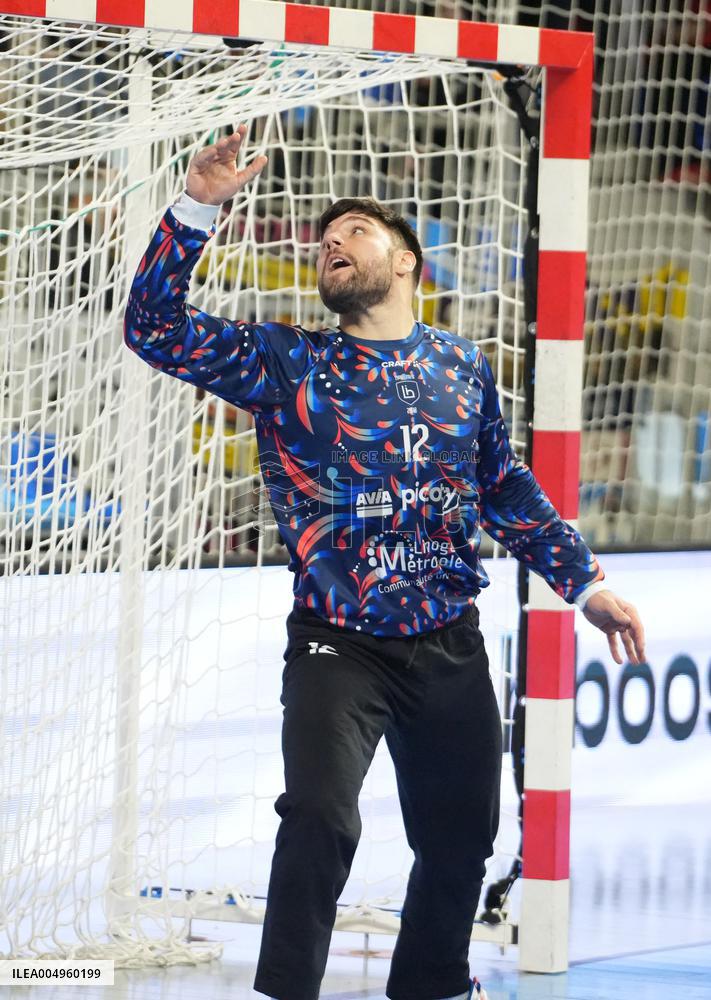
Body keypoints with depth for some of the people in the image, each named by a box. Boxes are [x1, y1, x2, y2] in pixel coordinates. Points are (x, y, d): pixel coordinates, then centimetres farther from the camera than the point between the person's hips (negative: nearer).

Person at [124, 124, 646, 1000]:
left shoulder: (461, 366, 7)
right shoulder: (285, 363, 0)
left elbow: (506, 488, 17)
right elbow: (156, 328, -8)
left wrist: (583, 581, 15)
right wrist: (196, 208, -17)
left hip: (450, 647, 3)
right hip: (337, 646, -3)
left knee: (459, 838, 14)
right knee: (319, 814, -24)